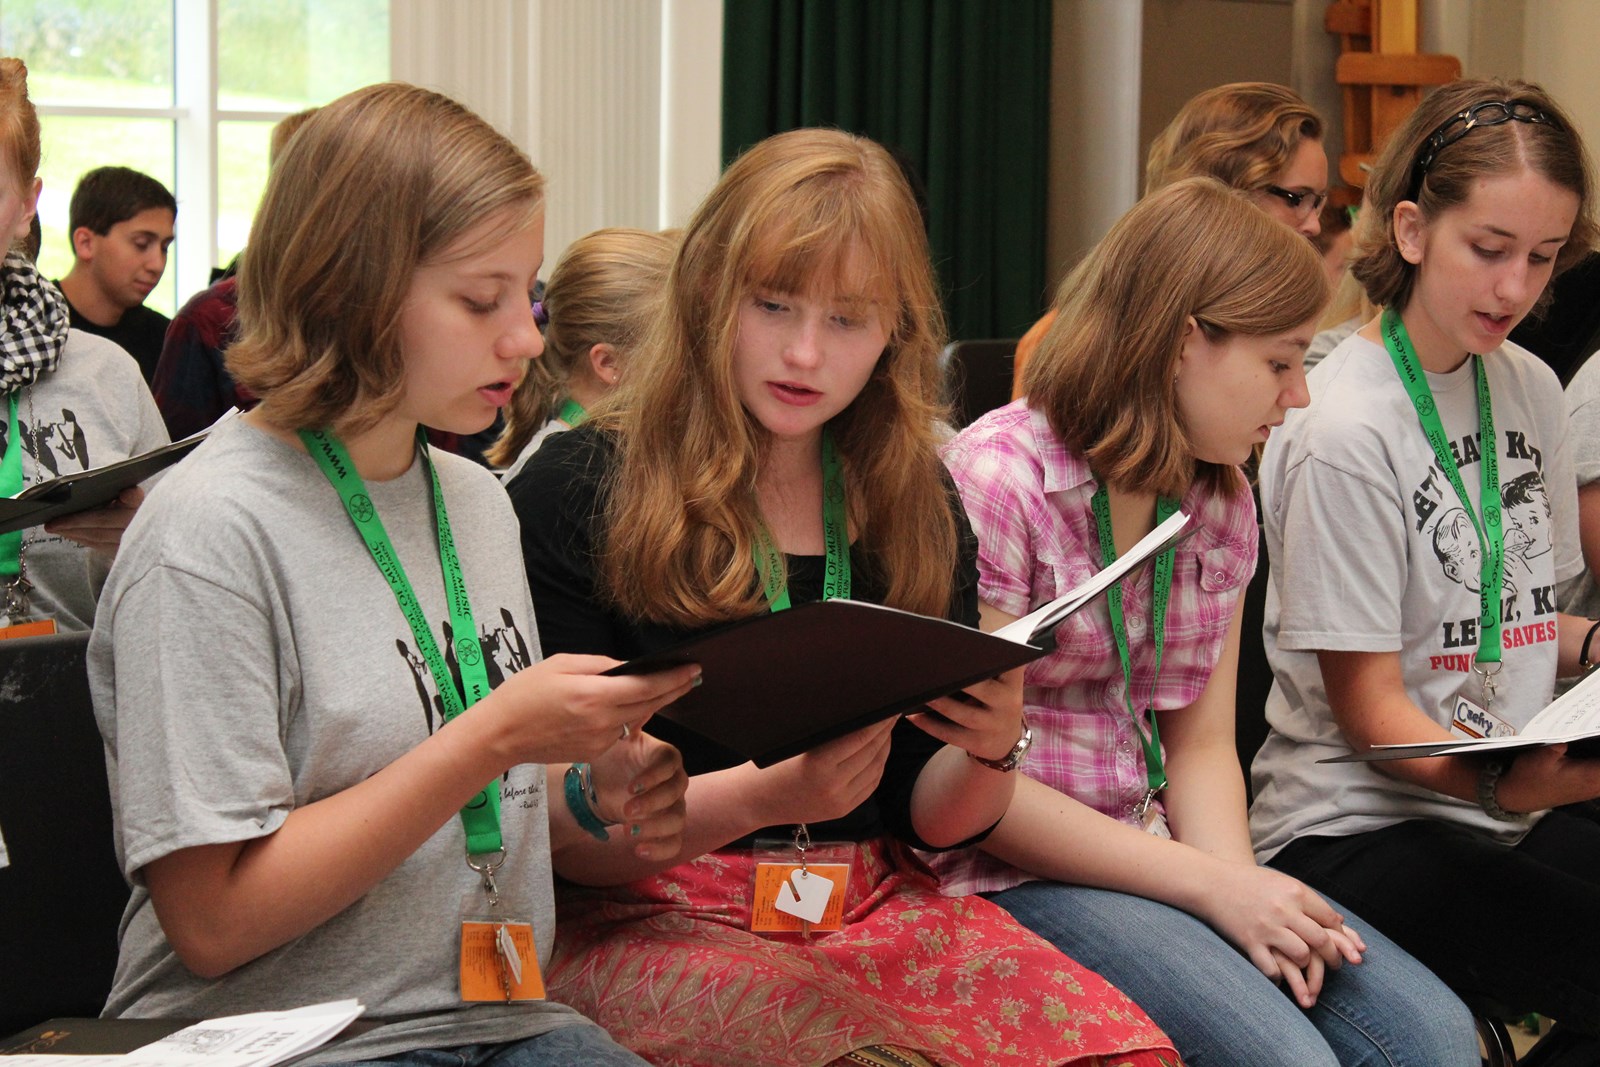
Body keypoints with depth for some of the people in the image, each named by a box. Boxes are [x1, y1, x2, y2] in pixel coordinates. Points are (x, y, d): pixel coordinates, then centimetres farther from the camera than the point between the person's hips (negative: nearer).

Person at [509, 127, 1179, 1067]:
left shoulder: (917, 506, 10)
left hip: (877, 903, 5)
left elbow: (933, 819, 11)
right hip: (648, 915, -5)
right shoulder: (577, 491, -5)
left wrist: (992, 748, -11)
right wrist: (763, 795, -23)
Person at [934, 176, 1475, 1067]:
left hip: (1155, 849, 7)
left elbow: (1202, 744, 9)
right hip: (1017, 872, -7)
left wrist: (1239, 878, -13)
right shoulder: (997, 479, -15)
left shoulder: (1223, 502, 10)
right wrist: (1210, 885, -17)